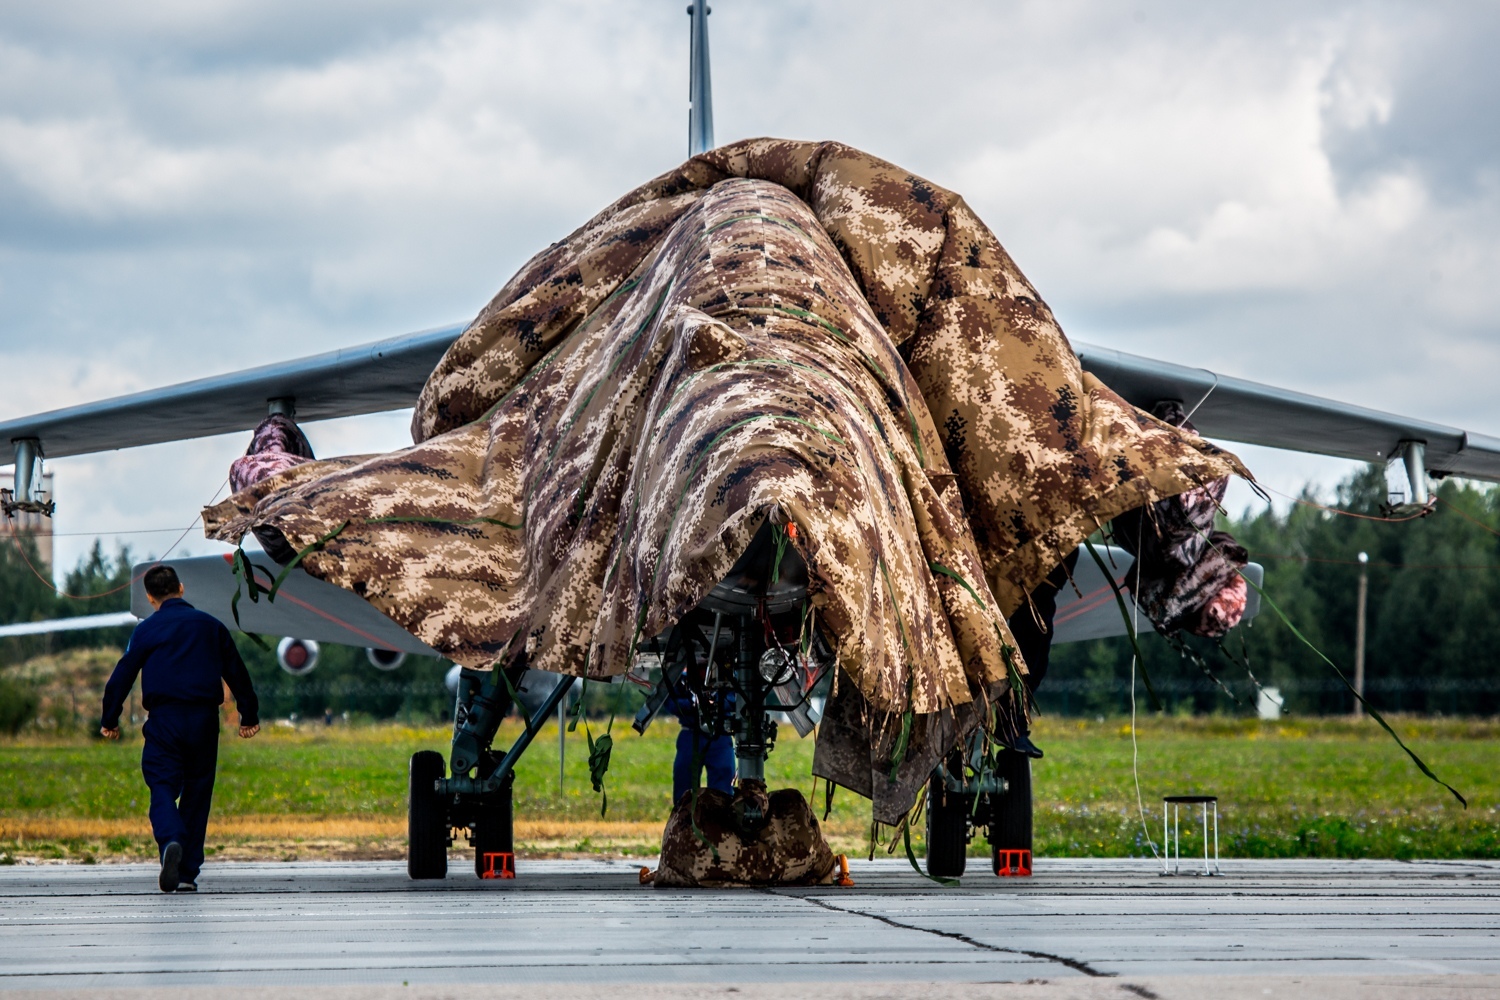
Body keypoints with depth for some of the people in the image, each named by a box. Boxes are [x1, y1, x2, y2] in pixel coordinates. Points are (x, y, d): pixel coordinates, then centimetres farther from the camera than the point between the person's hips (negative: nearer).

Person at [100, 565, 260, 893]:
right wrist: (249, 715, 27)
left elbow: (122, 675, 1)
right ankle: (188, 873, 8)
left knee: (162, 788, -3)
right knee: (197, 793, 9)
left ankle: (171, 842, -34)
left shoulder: (147, 629, 3)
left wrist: (109, 720, 12)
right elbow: (237, 672, 17)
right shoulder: (211, 626, 12)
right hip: (204, 722, 3)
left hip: (164, 720, -3)